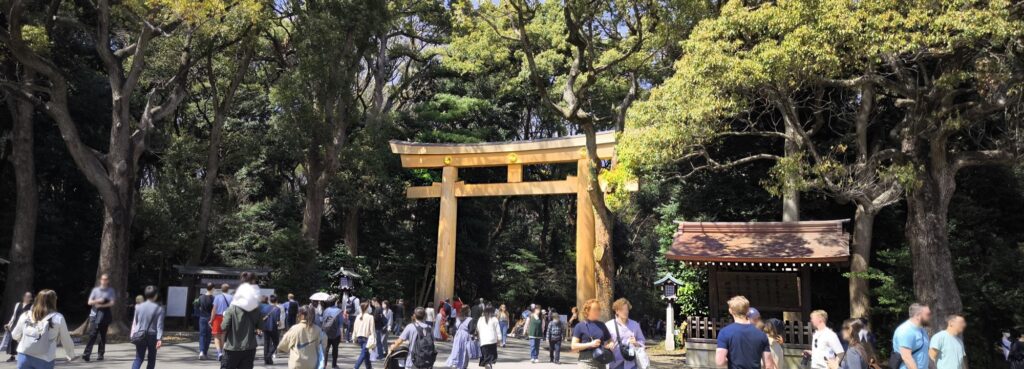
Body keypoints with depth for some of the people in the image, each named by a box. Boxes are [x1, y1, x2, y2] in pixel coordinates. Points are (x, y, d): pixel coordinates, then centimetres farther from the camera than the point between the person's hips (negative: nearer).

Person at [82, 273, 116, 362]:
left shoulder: (111, 291, 6)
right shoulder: (95, 289, 9)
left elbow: (112, 303, -4)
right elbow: (89, 302, 4)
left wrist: (101, 305, -13)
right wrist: (97, 301, -14)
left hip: (105, 316, 0)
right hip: (95, 315, 0)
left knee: (103, 336, 4)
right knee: (92, 335, -9)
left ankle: (100, 354, 10)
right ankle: (86, 353, -10)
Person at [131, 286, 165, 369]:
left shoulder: (138, 306, 0)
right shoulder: (159, 309, -9)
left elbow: (135, 322, 8)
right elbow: (159, 325, -12)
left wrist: (132, 334, 19)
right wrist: (160, 339, -13)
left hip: (140, 335, 2)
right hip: (152, 336, -2)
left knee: (139, 358, 7)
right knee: (151, 358, 12)